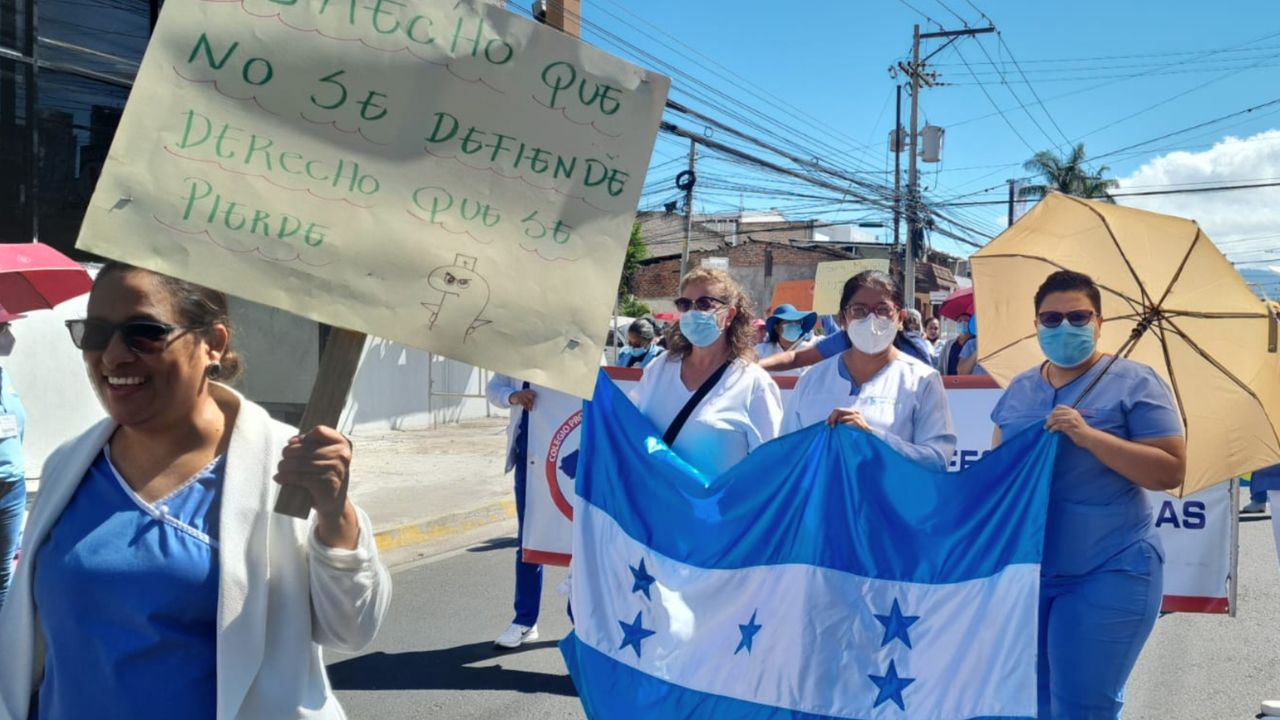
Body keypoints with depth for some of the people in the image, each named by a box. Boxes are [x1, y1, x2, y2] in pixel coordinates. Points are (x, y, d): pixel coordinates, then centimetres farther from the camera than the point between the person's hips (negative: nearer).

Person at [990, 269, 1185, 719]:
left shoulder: (1133, 383, -6)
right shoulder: (1019, 390, 9)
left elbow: (1171, 471, -12)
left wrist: (1089, 436, -22)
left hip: (1108, 574, -5)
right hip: (1026, 570, 5)